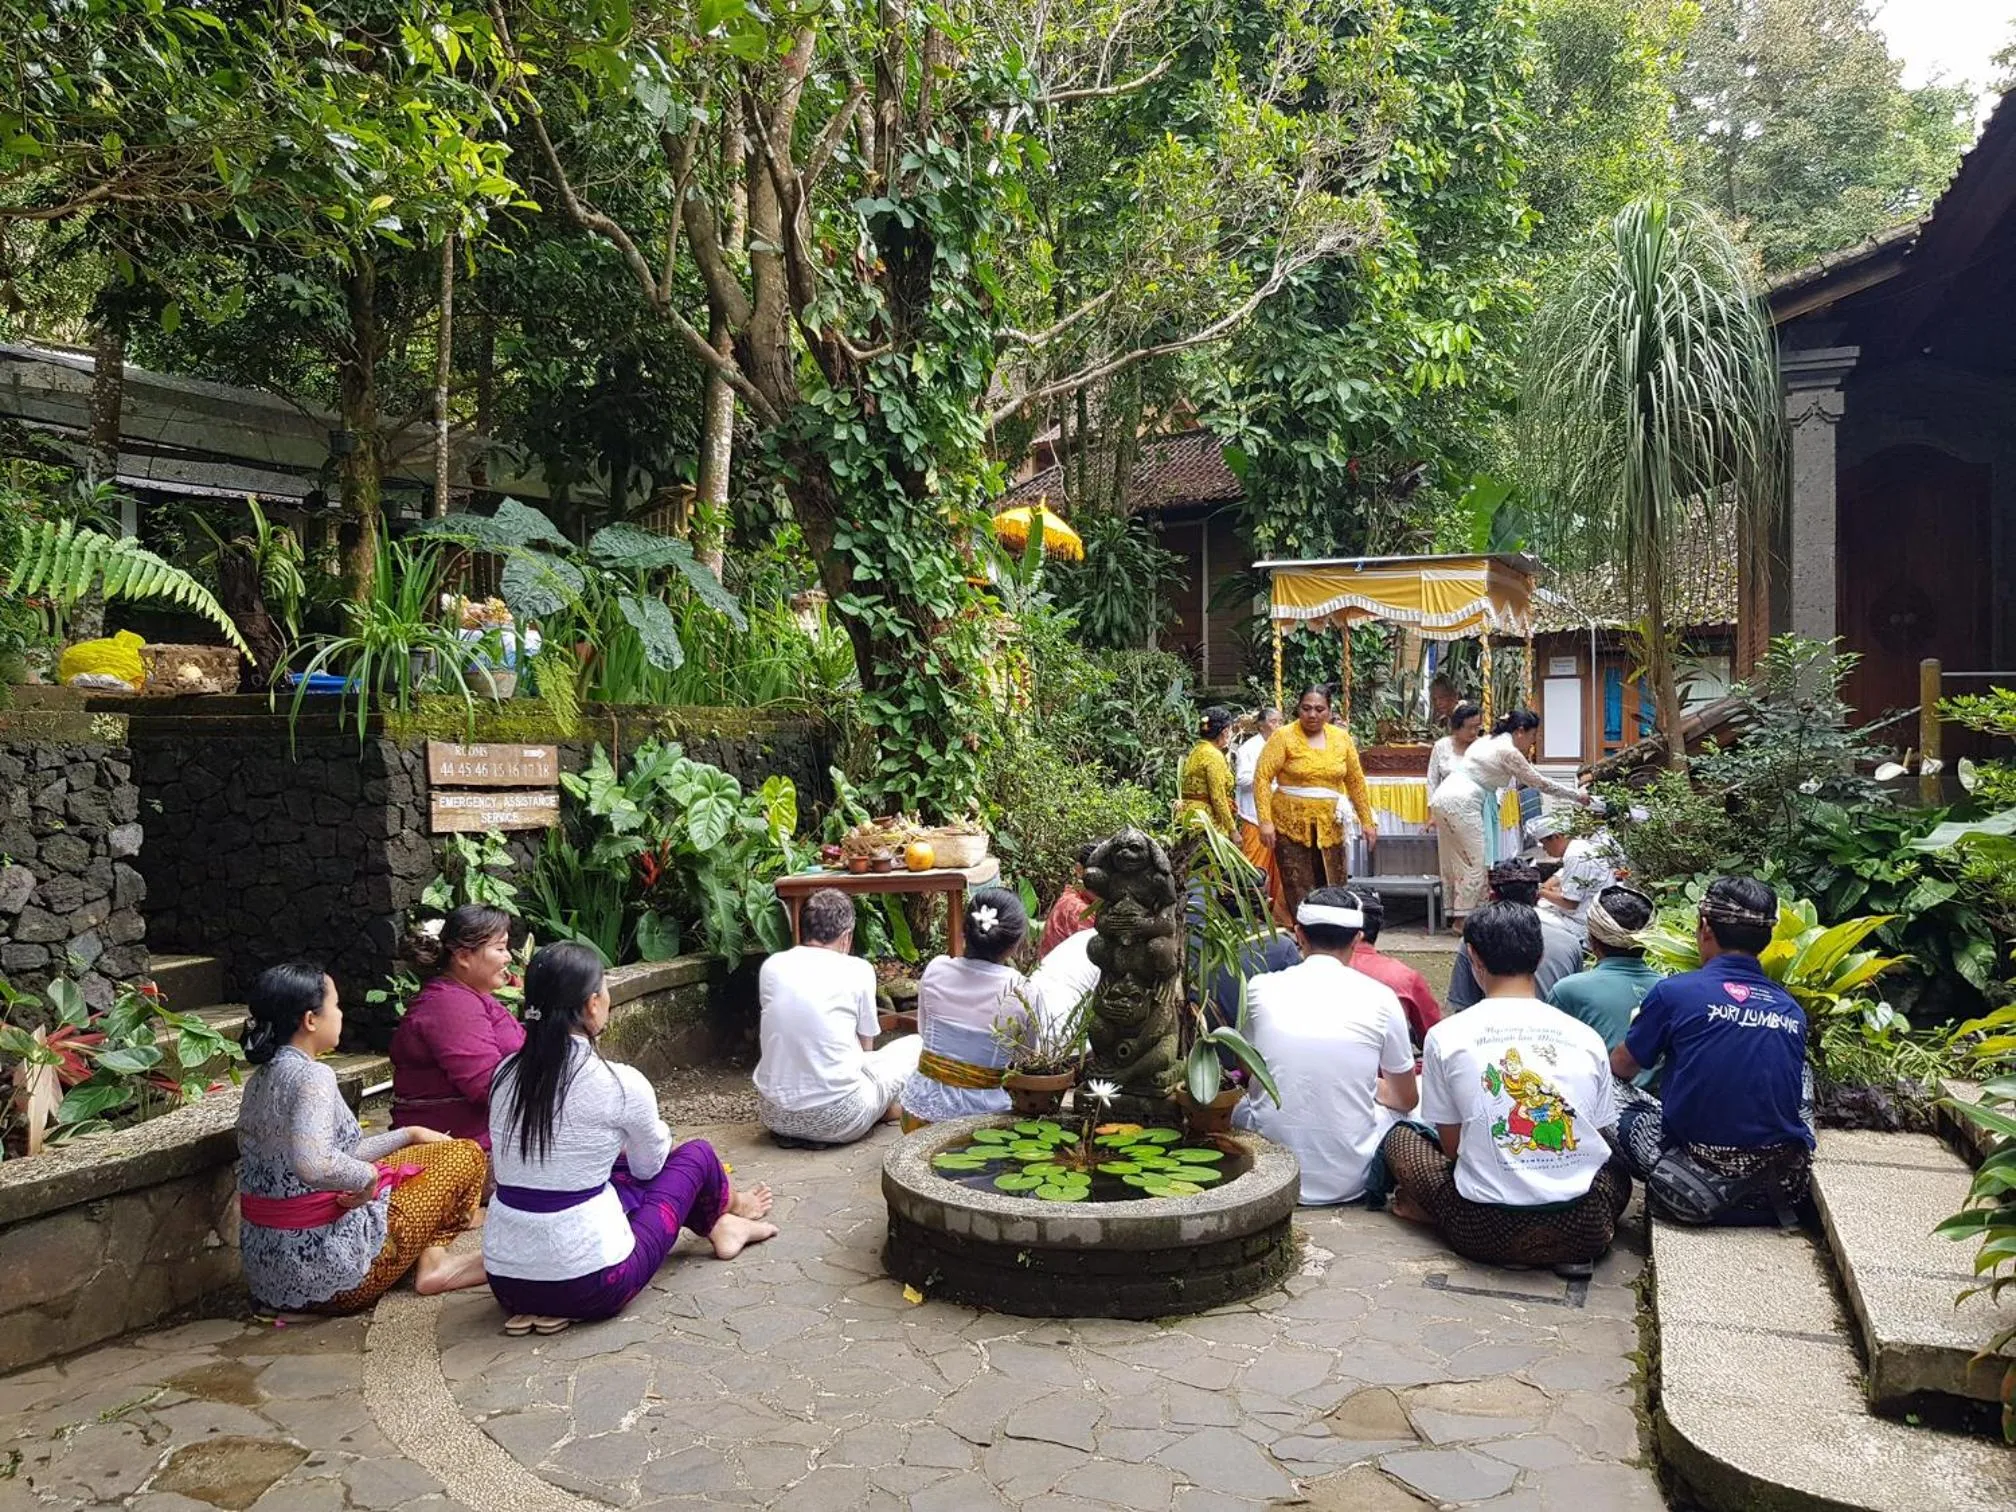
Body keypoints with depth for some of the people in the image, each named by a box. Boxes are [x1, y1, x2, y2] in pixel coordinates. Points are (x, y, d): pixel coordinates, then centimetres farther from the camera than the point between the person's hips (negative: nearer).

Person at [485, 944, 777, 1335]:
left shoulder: (507, 1075, -2)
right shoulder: (620, 1083, -16)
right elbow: (650, 1165, 4)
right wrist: (657, 1132, 26)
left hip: (506, 1285, 6)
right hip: (592, 1287, -5)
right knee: (697, 1154, 14)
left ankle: (717, 1225, 45)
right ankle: (728, 1208, 46)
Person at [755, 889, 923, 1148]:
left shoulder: (771, 966, 5)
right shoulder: (858, 970, -5)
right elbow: (866, 1047, 8)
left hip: (773, 1116, 4)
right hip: (837, 1121, -4)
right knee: (915, 1044, 15)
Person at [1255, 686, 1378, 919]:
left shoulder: (1341, 738, 8)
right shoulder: (1283, 736, -4)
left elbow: (1356, 781, 15)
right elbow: (1262, 778, -8)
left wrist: (1366, 821, 13)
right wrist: (1265, 821, -16)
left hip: (1330, 827, 3)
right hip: (1291, 826, -3)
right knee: (1299, 894, -3)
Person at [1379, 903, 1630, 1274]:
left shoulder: (1445, 1037, -3)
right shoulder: (1587, 1037, 3)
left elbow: (1451, 1145, 5)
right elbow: (1601, 1142, 13)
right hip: (1583, 1231, 1)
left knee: (1400, 1138, 25)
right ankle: (1572, 1251, 10)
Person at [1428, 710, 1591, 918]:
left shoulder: (1491, 741, 18)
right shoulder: (1508, 751, -9)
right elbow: (1540, 783, -2)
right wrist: (1577, 796, 6)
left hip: (1444, 798, 9)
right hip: (1461, 803, -9)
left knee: (1455, 863, 12)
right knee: (1474, 863, -4)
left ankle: (1455, 914, 16)